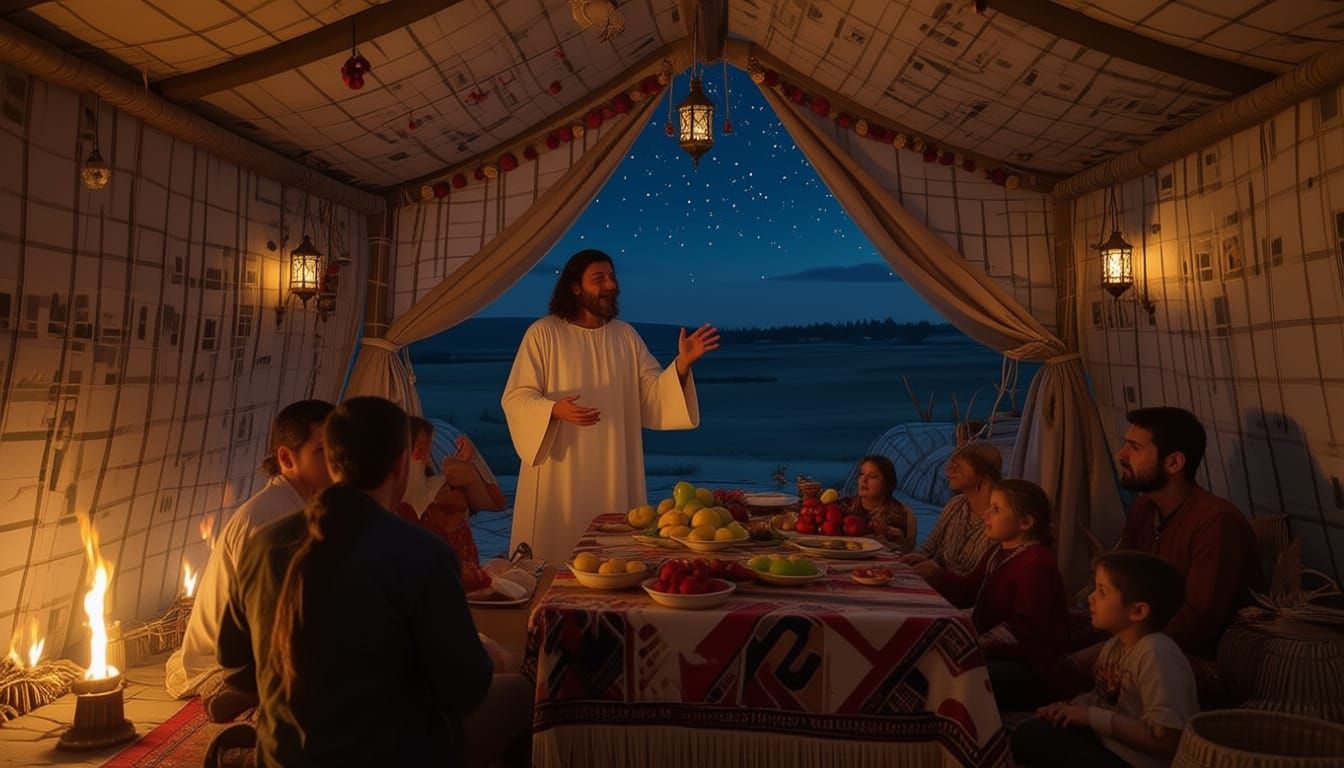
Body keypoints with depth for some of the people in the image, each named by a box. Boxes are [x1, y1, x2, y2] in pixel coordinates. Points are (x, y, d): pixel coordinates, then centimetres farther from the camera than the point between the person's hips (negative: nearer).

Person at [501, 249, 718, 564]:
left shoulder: (625, 335, 8)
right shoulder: (543, 333, -5)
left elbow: (653, 393, 3)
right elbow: (516, 398, -7)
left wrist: (682, 364, -15)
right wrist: (555, 409, -26)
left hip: (613, 472, 4)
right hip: (560, 472, -3)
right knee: (557, 550, 1)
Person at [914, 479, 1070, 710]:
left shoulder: (1037, 563, -19)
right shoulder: (998, 552, 13)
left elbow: (1023, 627, -24)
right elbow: (968, 592, 15)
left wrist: (977, 646, -29)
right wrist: (935, 574, -1)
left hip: (1025, 666, -9)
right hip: (994, 652, 9)